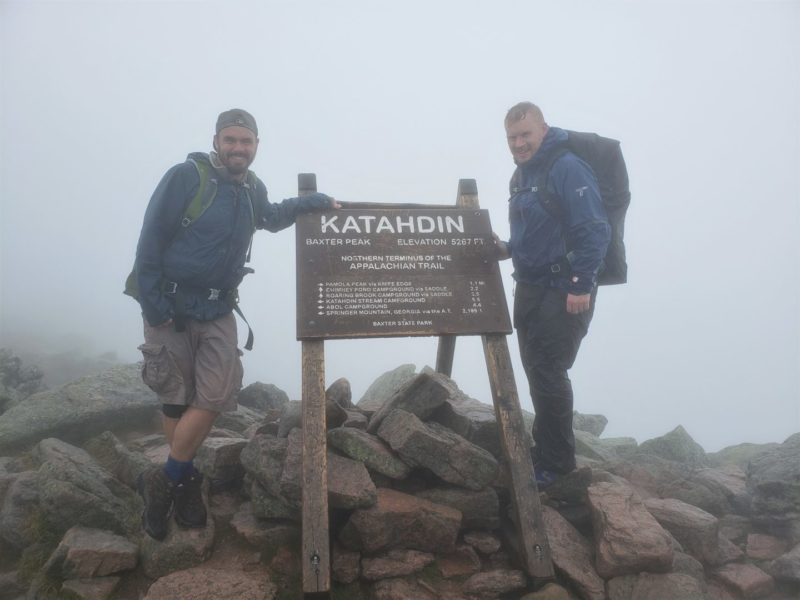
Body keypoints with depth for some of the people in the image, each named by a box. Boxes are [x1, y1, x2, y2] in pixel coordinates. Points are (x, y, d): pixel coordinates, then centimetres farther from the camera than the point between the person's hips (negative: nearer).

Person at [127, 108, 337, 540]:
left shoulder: (252, 189, 7)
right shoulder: (186, 176, -11)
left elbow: (270, 218, 31)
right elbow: (150, 241, -12)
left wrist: (315, 201, 19)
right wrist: (154, 308, -16)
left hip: (217, 310, 5)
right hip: (170, 305, -4)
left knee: (216, 396, -4)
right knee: (176, 399, 6)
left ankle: (166, 483, 15)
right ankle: (183, 481, 27)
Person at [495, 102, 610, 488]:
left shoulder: (567, 168, -14)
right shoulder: (521, 174, 14)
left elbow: (594, 231, -20)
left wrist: (581, 285, -23)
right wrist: (509, 249, 6)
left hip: (564, 292, -9)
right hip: (530, 288, 9)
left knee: (548, 373, -6)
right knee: (536, 372, 14)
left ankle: (555, 466, 9)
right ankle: (547, 452, 30)